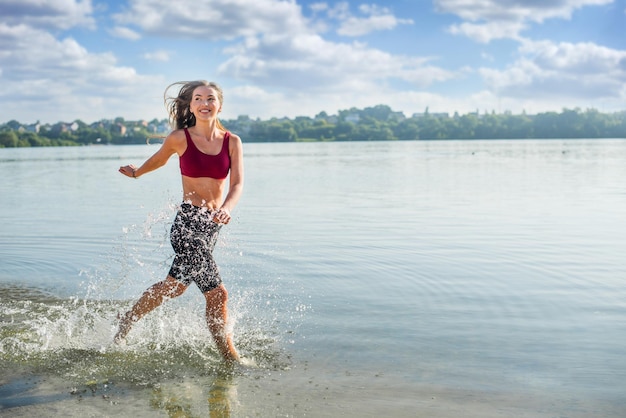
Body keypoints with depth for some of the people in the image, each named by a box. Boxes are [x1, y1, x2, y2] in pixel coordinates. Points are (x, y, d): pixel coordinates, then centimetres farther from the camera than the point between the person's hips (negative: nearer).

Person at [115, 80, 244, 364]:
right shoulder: (180, 138, -7)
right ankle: (230, 357, 6)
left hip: (213, 225, 5)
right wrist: (136, 172, 31)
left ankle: (128, 320, 45)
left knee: (175, 285, 22)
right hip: (188, 221, -5)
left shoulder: (232, 142, 1)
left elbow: (237, 183, -8)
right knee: (217, 294, -8)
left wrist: (227, 208, -28)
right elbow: (158, 160, 13)